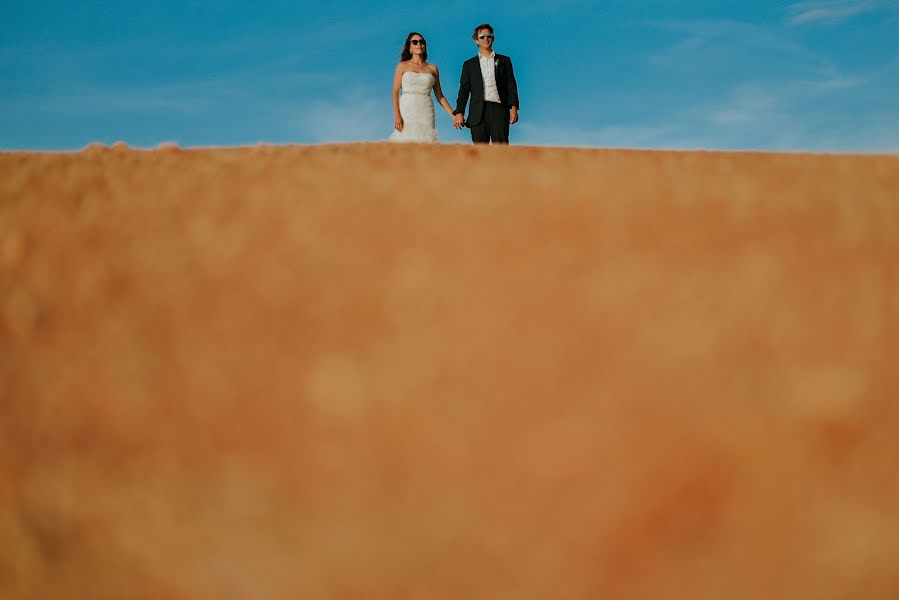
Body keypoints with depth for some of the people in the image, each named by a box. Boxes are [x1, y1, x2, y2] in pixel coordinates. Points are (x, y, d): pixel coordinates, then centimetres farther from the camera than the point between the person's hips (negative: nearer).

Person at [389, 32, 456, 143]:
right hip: (407, 111, -2)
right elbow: (395, 92, 3)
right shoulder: (403, 66, 8)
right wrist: (397, 116, -10)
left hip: (426, 113, 2)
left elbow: (439, 95, 15)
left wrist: (453, 114, 6)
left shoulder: (433, 68, 13)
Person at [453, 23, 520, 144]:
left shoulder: (504, 61, 15)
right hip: (478, 112, 1)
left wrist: (514, 107, -4)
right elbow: (464, 90, 12)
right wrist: (459, 112, 0)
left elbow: (511, 85, 9)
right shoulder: (469, 64, 17)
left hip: (499, 109, -1)